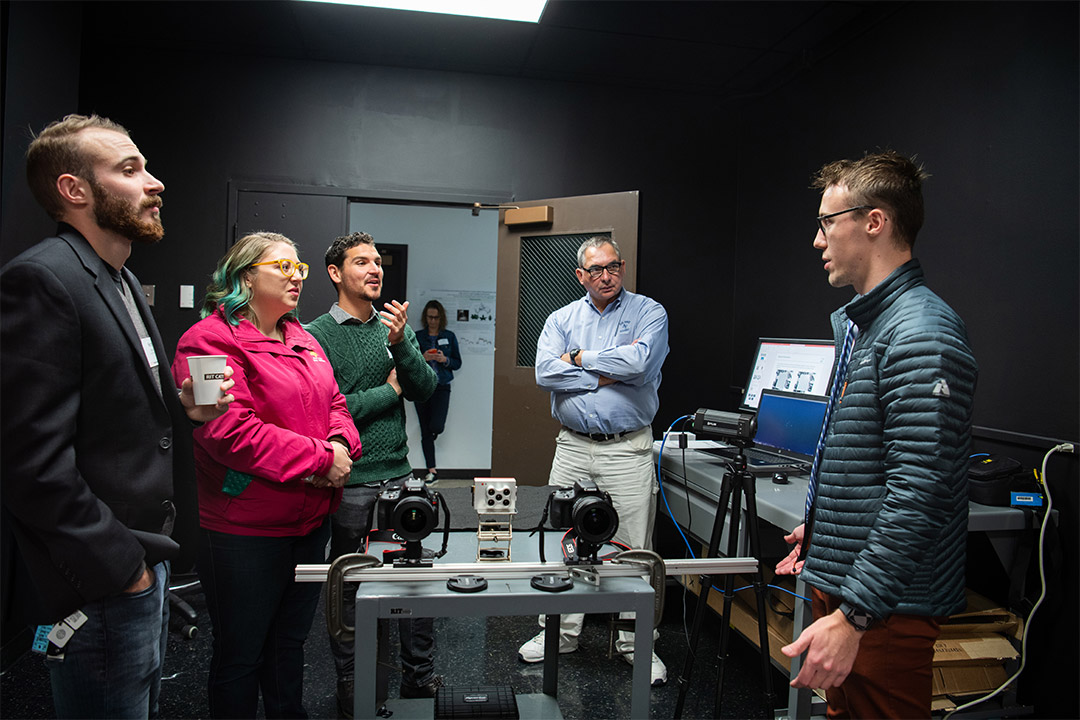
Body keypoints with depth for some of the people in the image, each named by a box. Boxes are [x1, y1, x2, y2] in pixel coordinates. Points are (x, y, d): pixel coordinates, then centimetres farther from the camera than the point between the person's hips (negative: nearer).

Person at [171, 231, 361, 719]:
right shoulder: (210, 340, -14)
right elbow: (230, 431, -24)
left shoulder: (303, 340, 13)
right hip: (245, 529, -8)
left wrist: (340, 444, -9)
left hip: (311, 519, 8)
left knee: (290, 641, 24)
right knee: (240, 655, 10)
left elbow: (333, 404, 14)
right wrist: (319, 459, -21)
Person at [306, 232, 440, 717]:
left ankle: (420, 677, 27)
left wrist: (400, 344, -14)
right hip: (348, 481, -4)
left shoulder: (395, 326, 9)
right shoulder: (316, 336, -7)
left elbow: (426, 389, 2)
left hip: (398, 475, 4)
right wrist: (389, 391, -6)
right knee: (348, 586, 10)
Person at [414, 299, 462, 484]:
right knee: (425, 432, 3)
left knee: (437, 426, -18)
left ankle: (435, 431, 23)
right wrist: (422, 358, -14)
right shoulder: (417, 337, 5)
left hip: (442, 387, -1)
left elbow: (457, 363, 8)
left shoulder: (449, 337, 7)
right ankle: (432, 472, 11)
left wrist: (445, 359, -11)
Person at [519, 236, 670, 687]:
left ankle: (636, 642, 20)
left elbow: (638, 362, -19)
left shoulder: (649, 313, 1)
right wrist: (607, 374, -12)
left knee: (633, 550, 4)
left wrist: (579, 358, -8)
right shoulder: (562, 319, 8)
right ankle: (560, 633, 26)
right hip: (572, 446, 3)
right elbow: (545, 373, -8)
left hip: (628, 450, -3)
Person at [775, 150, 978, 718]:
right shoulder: (862, 321, 12)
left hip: (881, 608, -9)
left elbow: (919, 494, -27)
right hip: (842, 587, 9)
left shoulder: (921, 334, -20)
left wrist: (853, 616, -27)